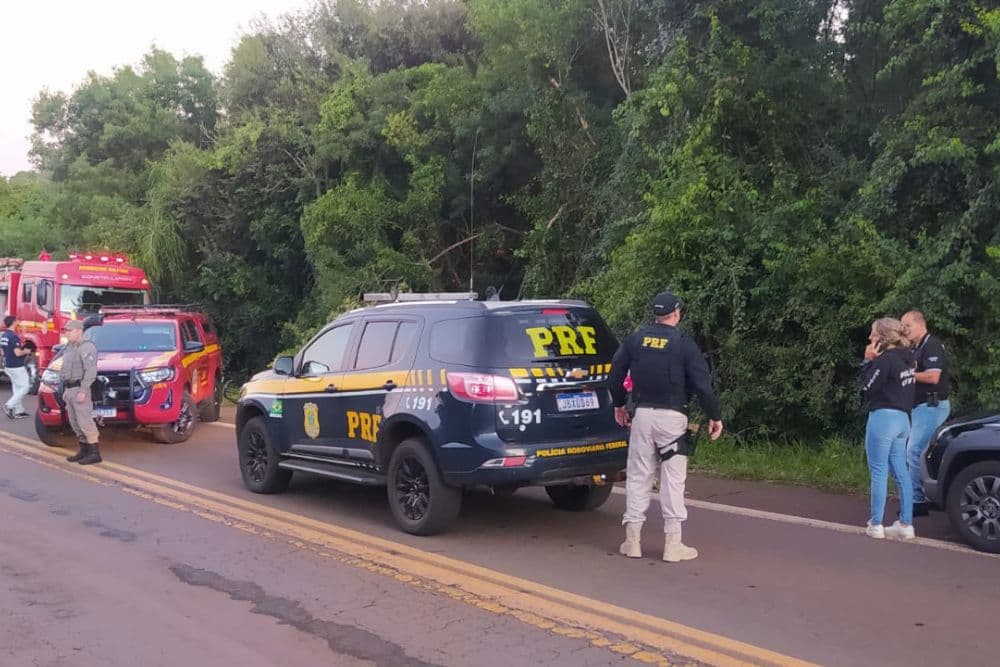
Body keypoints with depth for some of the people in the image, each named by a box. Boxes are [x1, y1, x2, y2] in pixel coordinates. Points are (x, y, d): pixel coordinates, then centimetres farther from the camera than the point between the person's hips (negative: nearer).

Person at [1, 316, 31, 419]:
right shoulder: (14, 336, -20)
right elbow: (17, 353, -26)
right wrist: (26, 352, -6)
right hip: (17, 367, -9)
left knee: (16, 388, 15)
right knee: (25, 387, 0)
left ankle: (18, 411, 17)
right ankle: (9, 406, -7)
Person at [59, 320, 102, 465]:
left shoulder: (86, 347, -14)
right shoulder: (70, 348, 17)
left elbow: (91, 371, -21)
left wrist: (82, 391, -25)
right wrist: (66, 390, 19)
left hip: (80, 389, -10)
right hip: (70, 389, 10)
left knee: (85, 421, -9)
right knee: (75, 422, 11)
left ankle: (95, 453, -6)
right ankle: (84, 450, 19)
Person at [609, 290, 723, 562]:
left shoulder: (635, 340, 5)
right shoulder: (684, 344, -5)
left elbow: (616, 374, 11)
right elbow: (702, 384, -8)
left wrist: (619, 405, 25)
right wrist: (715, 415, 1)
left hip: (642, 415, 3)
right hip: (672, 417, -3)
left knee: (638, 476, 9)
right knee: (673, 478, 2)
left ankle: (632, 539, 12)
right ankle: (672, 543, 5)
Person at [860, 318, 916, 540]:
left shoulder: (886, 359, -16)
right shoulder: (906, 358, 11)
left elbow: (867, 387, -12)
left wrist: (868, 361, -7)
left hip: (883, 418, -9)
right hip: (902, 418, 9)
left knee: (879, 472, -3)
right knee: (901, 473, 10)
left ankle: (876, 525, 1)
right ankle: (906, 524, 13)